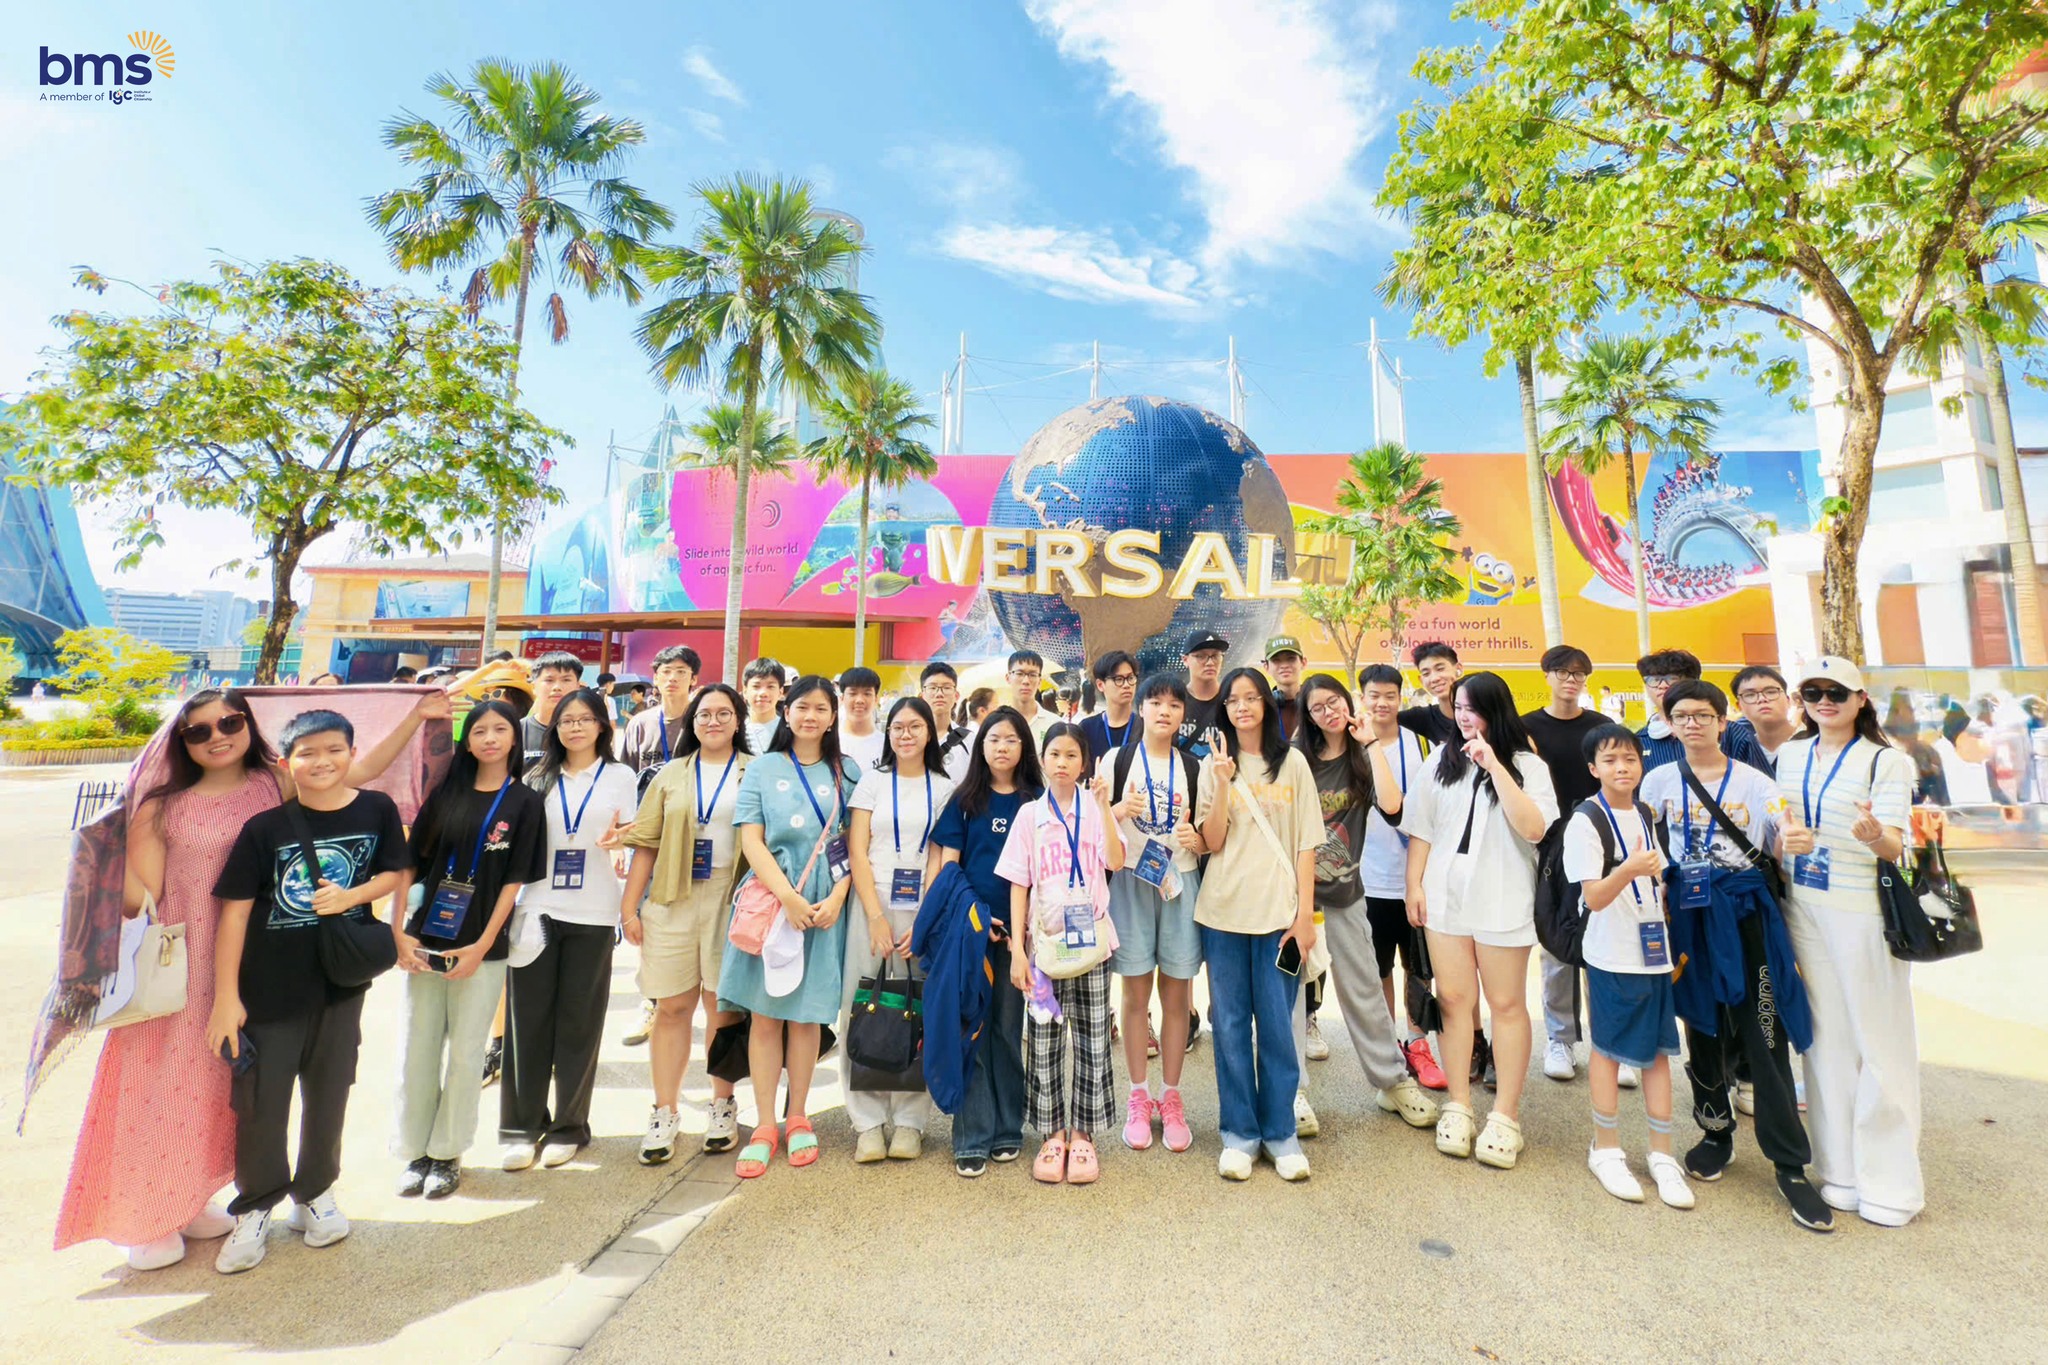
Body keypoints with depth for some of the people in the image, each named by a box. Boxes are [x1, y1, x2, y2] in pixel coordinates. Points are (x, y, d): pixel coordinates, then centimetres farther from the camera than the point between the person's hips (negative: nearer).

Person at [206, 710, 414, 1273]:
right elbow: (235, 911, -8)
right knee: (259, 1102, 8)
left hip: (342, 981, 2)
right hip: (268, 988, -1)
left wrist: (351, 895, -18)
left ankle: (314, 1193, 35)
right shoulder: (265, 827, -10)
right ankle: (254, 1208, 30)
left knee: (328, 1095, 15)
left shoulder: (377, 810, -6)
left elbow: (396, 873, 3)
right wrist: (225, 996, -9)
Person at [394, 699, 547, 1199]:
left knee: (465, 1053, 6)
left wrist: (481, 946, -11)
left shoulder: (524, 802, -2)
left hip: (482, 948, -2)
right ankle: (414, 1150, 25)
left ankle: (447, 1153, 23)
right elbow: (410, 863, 5)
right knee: (416, 1049, 8)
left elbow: (515, 881, -5)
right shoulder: (445, 792, 5)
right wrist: (399, 932, -3)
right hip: (424, 942, 2)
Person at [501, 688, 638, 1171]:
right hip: (537, 908, 2)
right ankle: (521, 1126, 19)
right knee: (528, 1018, 4)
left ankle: (568, 1126, 19)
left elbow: (630, 839, 3)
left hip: (592, 914, -2)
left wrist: (617, 840, -18)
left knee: (578, 1022, 5)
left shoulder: (621, 777, 5)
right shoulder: (537, 778, 11)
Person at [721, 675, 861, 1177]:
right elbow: (751, 840, -3)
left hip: (826, 904, 0)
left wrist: (836, 897, -10)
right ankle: (764, 1126, 18)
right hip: (769, 899, 0)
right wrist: (788, 896, -13)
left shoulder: (847, 773, 7)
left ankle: (798, 1118, 25)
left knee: (807, 1013, 8)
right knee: (764, 1013, 4)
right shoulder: (762, 768, 5)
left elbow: (856, 845, 4)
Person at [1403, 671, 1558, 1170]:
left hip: (1502, 899, -2)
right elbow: (1420, 827, 9)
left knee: (1507, 1003, 6)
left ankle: (1505, 1115, 18)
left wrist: (1495, 766, -19)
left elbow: (1533, 829, -16)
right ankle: (1458, 1107, 18)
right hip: (1445, 895, 3)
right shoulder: (1442, 759, 8)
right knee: (1454, 999, 6)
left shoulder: (1527, 764, -1)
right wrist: (1414, 884, 4)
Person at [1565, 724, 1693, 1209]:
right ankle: (1606, 1151, 20)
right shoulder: (1586, 820, -13)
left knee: (1658, 1050, 11)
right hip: (1612, 955, -6)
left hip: (1654, 951, 6)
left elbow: (1658, 884, 19)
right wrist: (1629, 869, -35)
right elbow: (1594, 898, -18)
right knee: (1609, 1050, 5)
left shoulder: (1646, 815, 8)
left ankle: (1662, 1154, 24)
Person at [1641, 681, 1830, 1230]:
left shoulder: (1755, 782, 2)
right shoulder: (1660, 781, 5)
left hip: (1747, 913, -1)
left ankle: (1791, 1165, 10)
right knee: (1702, 1026, 11)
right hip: (1689, 915, 1)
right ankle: (1716, 1131, 30)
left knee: (1765, 1035, -2)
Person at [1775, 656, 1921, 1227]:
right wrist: (1785, 840, -8)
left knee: (1879, 1042, 3)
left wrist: (1876, 835, -36)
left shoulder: (1886, 761, -5)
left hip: (1864, 912, -4)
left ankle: (1889, 1183, 17)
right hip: (1803, 909, 4)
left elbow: (1894, 848, -15)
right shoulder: (1790, 756, 8)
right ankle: (1840, 1170, 23)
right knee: (1825, 1038, 11)